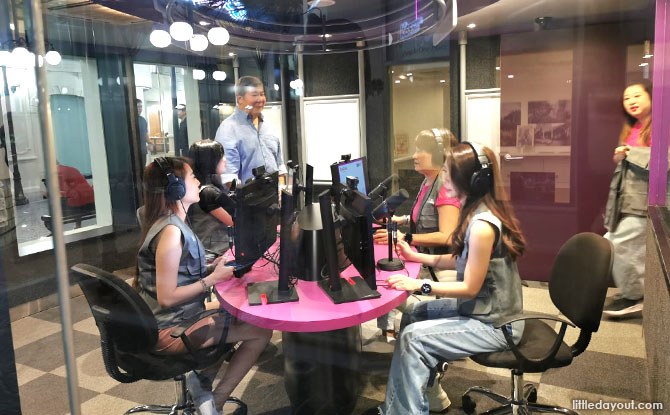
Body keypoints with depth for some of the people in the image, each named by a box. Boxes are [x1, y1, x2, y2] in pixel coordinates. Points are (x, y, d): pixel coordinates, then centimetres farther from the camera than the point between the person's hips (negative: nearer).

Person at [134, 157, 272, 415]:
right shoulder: (170, 232, -24)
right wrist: (213, 278, -18)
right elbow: (167, 297, -26)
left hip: (172, 319, 10)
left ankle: (203, 377, 13)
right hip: (169, 333, -10)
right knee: (261, 331, -4)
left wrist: (211, 269, 0)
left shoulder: (172, 223, 6)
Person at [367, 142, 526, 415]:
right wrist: (417, 257, 9)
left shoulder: (482, 226, -29)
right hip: (482, 308, 10)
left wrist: (420, 285, -21)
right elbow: (462, 261, 11)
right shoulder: (475, 212, 1)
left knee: (413, 337, -13)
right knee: (413, 314, 10)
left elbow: (470, 288, -23)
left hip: (494, 325, -10)